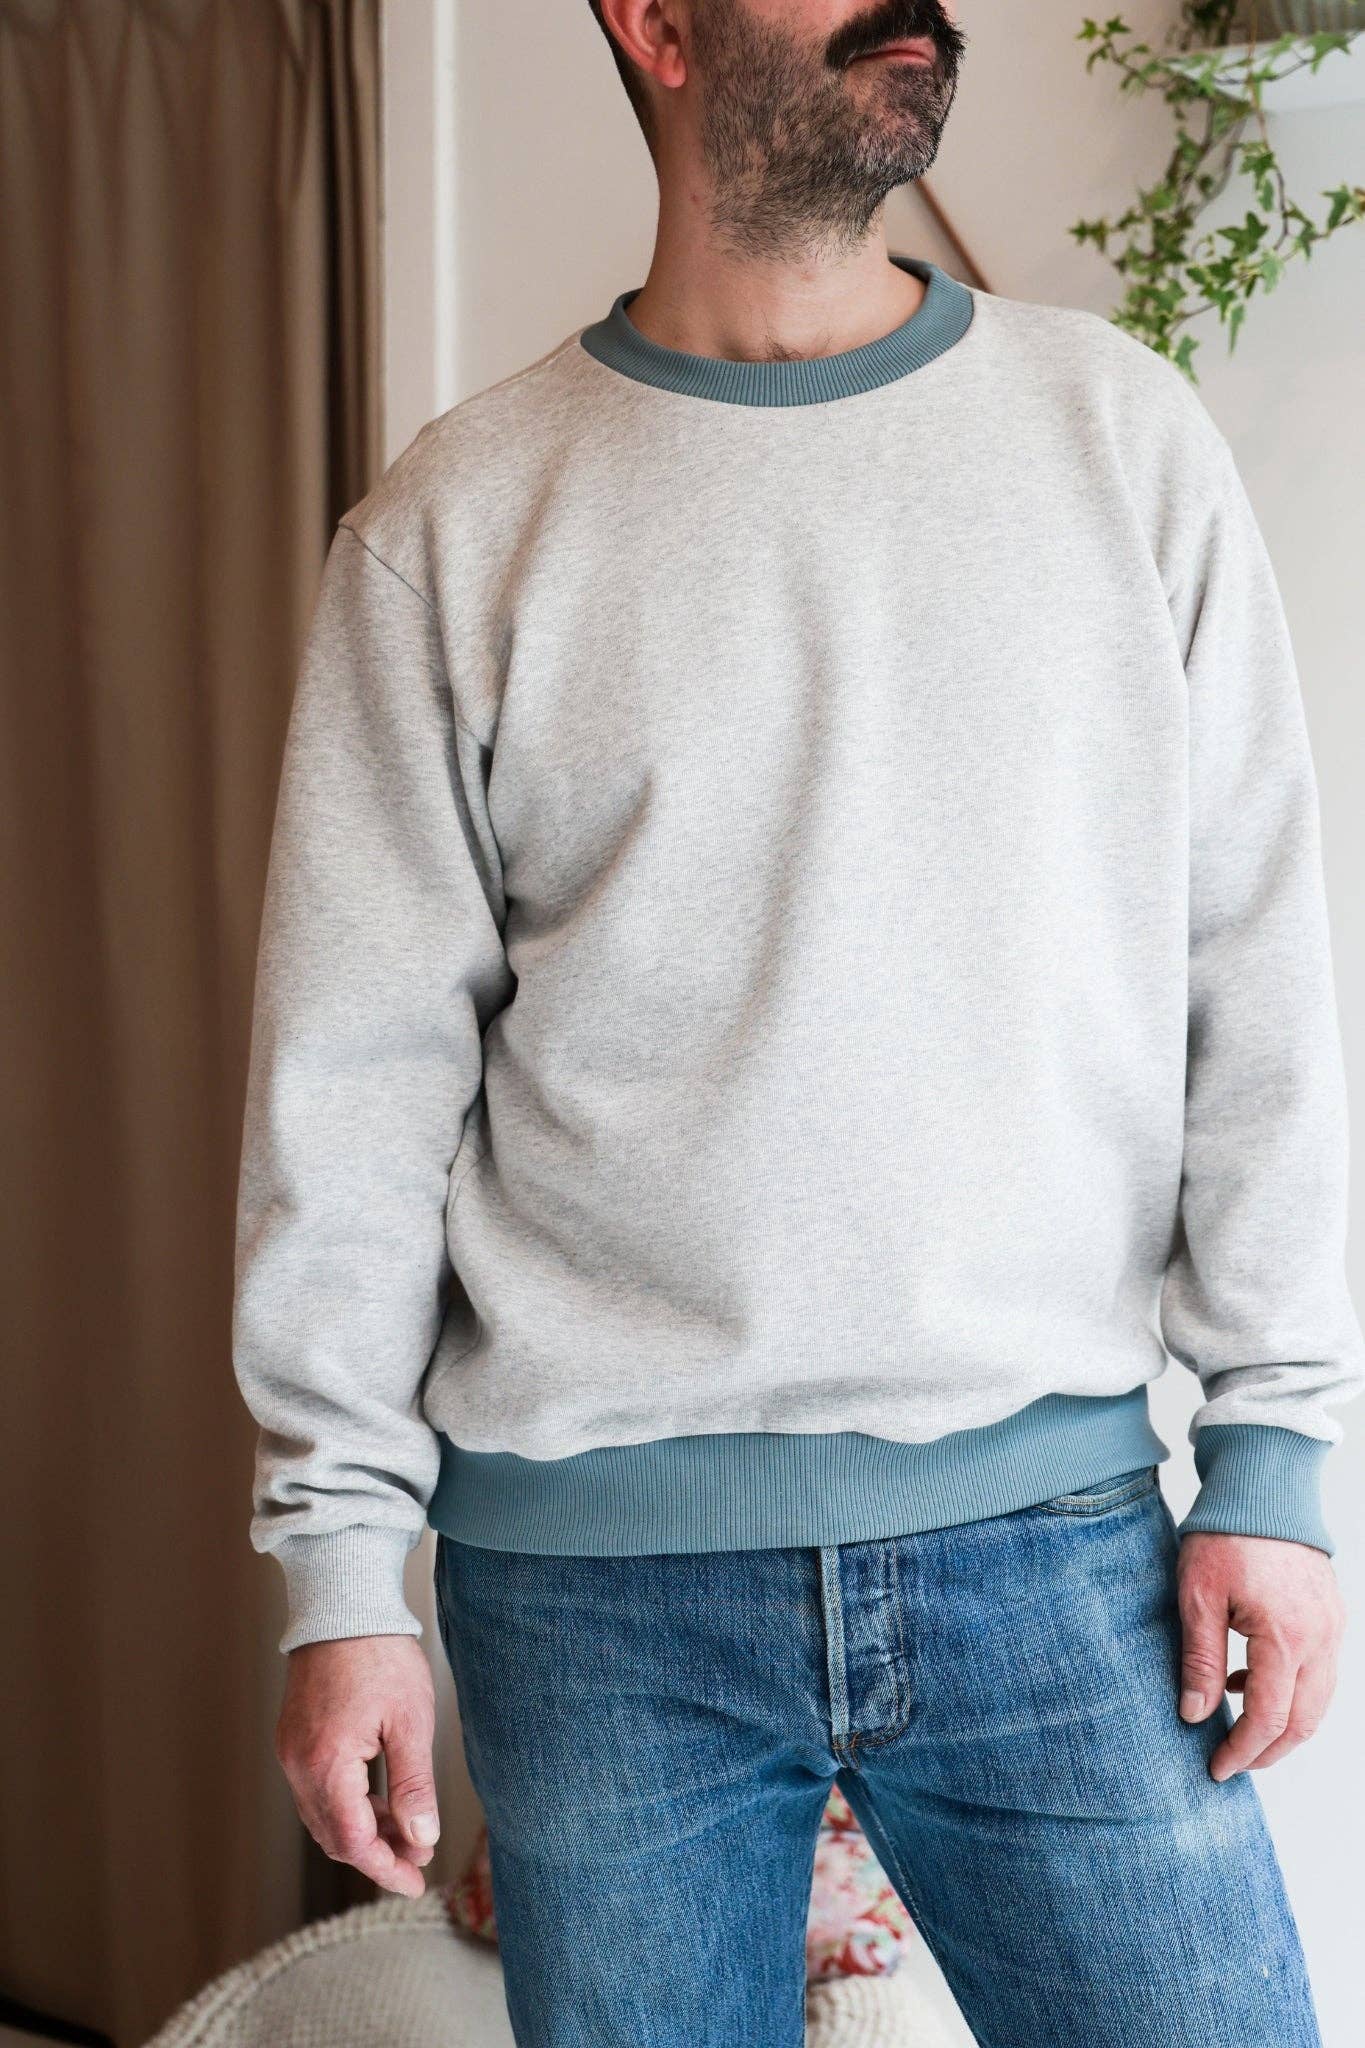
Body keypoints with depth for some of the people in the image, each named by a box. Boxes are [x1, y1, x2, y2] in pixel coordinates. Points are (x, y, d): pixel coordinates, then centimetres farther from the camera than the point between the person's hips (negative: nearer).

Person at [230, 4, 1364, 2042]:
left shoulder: (1121, 435, 5)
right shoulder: (452, 529, 1)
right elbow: (355, 1078, 1)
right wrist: (342, 1566, -2)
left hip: (1050, 1522, 1)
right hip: (596, 1564, 0)